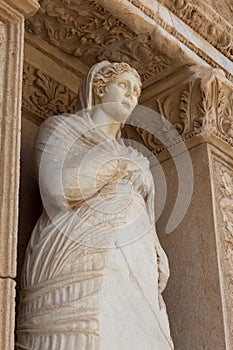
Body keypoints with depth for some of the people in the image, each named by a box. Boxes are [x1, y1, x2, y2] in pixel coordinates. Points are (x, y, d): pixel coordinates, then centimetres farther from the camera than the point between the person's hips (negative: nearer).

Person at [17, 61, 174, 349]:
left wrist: (157, 261, 6)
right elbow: (59, 191, -5)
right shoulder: (62, 127, 14)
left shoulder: (130, 157, 32)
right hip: (78, 260, -5)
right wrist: (120, 165, 4)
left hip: (133, 271, 6)